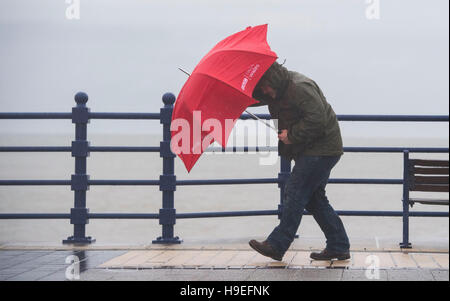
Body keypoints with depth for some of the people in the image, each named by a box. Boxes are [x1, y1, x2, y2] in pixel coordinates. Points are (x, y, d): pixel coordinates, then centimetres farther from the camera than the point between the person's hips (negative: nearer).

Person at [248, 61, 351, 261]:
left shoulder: (300, 88, -20)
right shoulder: (275, 92, 10)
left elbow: (317, 120, -26)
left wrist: (292, 136, -19)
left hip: (321, 150, -10)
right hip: (310, 150, 10)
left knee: (295, 193, -10)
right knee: (314, 198, 10)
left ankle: (277, 245, -8)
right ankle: (338, 247, 13)